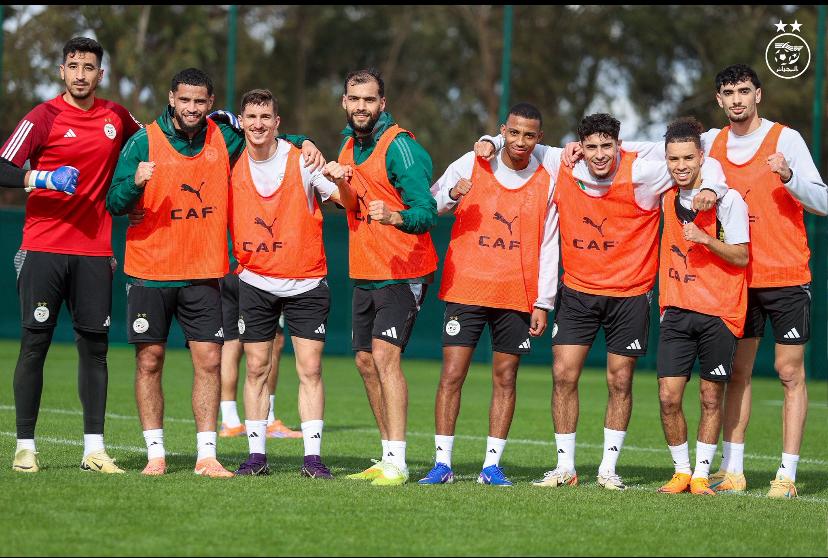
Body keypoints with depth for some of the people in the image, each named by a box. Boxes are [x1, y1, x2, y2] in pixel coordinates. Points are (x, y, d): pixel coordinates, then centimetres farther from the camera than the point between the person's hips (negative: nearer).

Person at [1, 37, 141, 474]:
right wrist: (43, 178, -24)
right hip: (44, 249, -4)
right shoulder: (44, 117, -3)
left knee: (95, 347, 3)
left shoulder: (115, 117, 11)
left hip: (94, 252, 4)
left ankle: (94, 450, 5)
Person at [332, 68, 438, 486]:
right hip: (364, 274, 9)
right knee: (366, 361, 11)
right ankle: (388, 457, 21)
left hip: (402, 274, -9)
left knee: (385, 355, -18)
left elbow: (427, 211, -22)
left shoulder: (399, 146, -15)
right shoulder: (348, 145, 10)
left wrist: (396, 217, -42)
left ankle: (396, 463, -21)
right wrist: (337, 182, 4)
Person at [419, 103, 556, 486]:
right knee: (452, 375, -6)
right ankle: (442, 463, -1)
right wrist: (452, 195, -15)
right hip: (465, 289, -1)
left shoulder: (546, 182, 2)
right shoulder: (471, 165, 0)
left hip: (517, 297, 1)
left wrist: (543, 303, 0)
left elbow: (549, 247, 4)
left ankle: (492, 465, 9)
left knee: (505, 379, 3)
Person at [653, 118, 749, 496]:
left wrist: (705, 238, -22)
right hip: (677, 310, 4)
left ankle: (701, 474, 12)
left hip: (719, 312, -4)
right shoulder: (667, 198, 7)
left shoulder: (727, 199, -8)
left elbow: (741, 256, -9)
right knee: (668, 397, -4)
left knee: (711, 398, 2)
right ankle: (681, 470, 10)